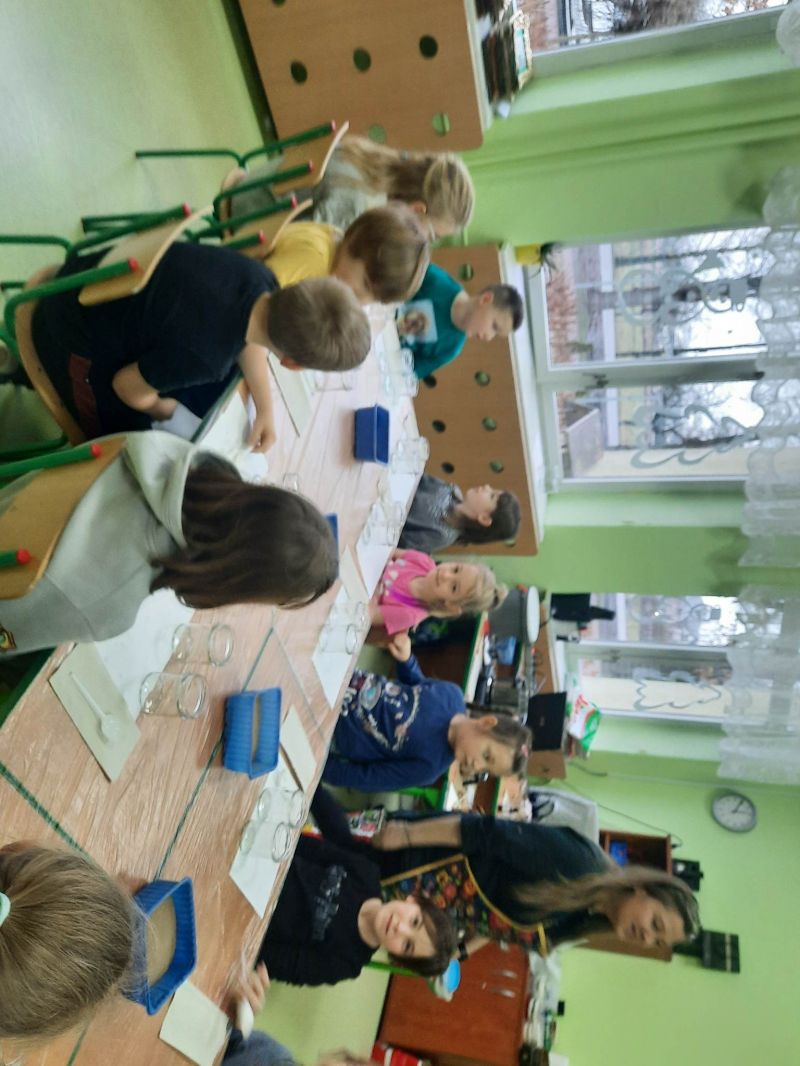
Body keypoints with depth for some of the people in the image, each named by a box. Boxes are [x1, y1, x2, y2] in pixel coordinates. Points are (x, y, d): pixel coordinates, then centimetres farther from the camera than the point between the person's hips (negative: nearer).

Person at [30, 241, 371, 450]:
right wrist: (162, 409, -1)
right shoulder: (204, 356, -43)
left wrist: (265, 410, 3)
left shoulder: (261, 280, -23)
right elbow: (127, 387, -23)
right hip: (74, 340, -6)